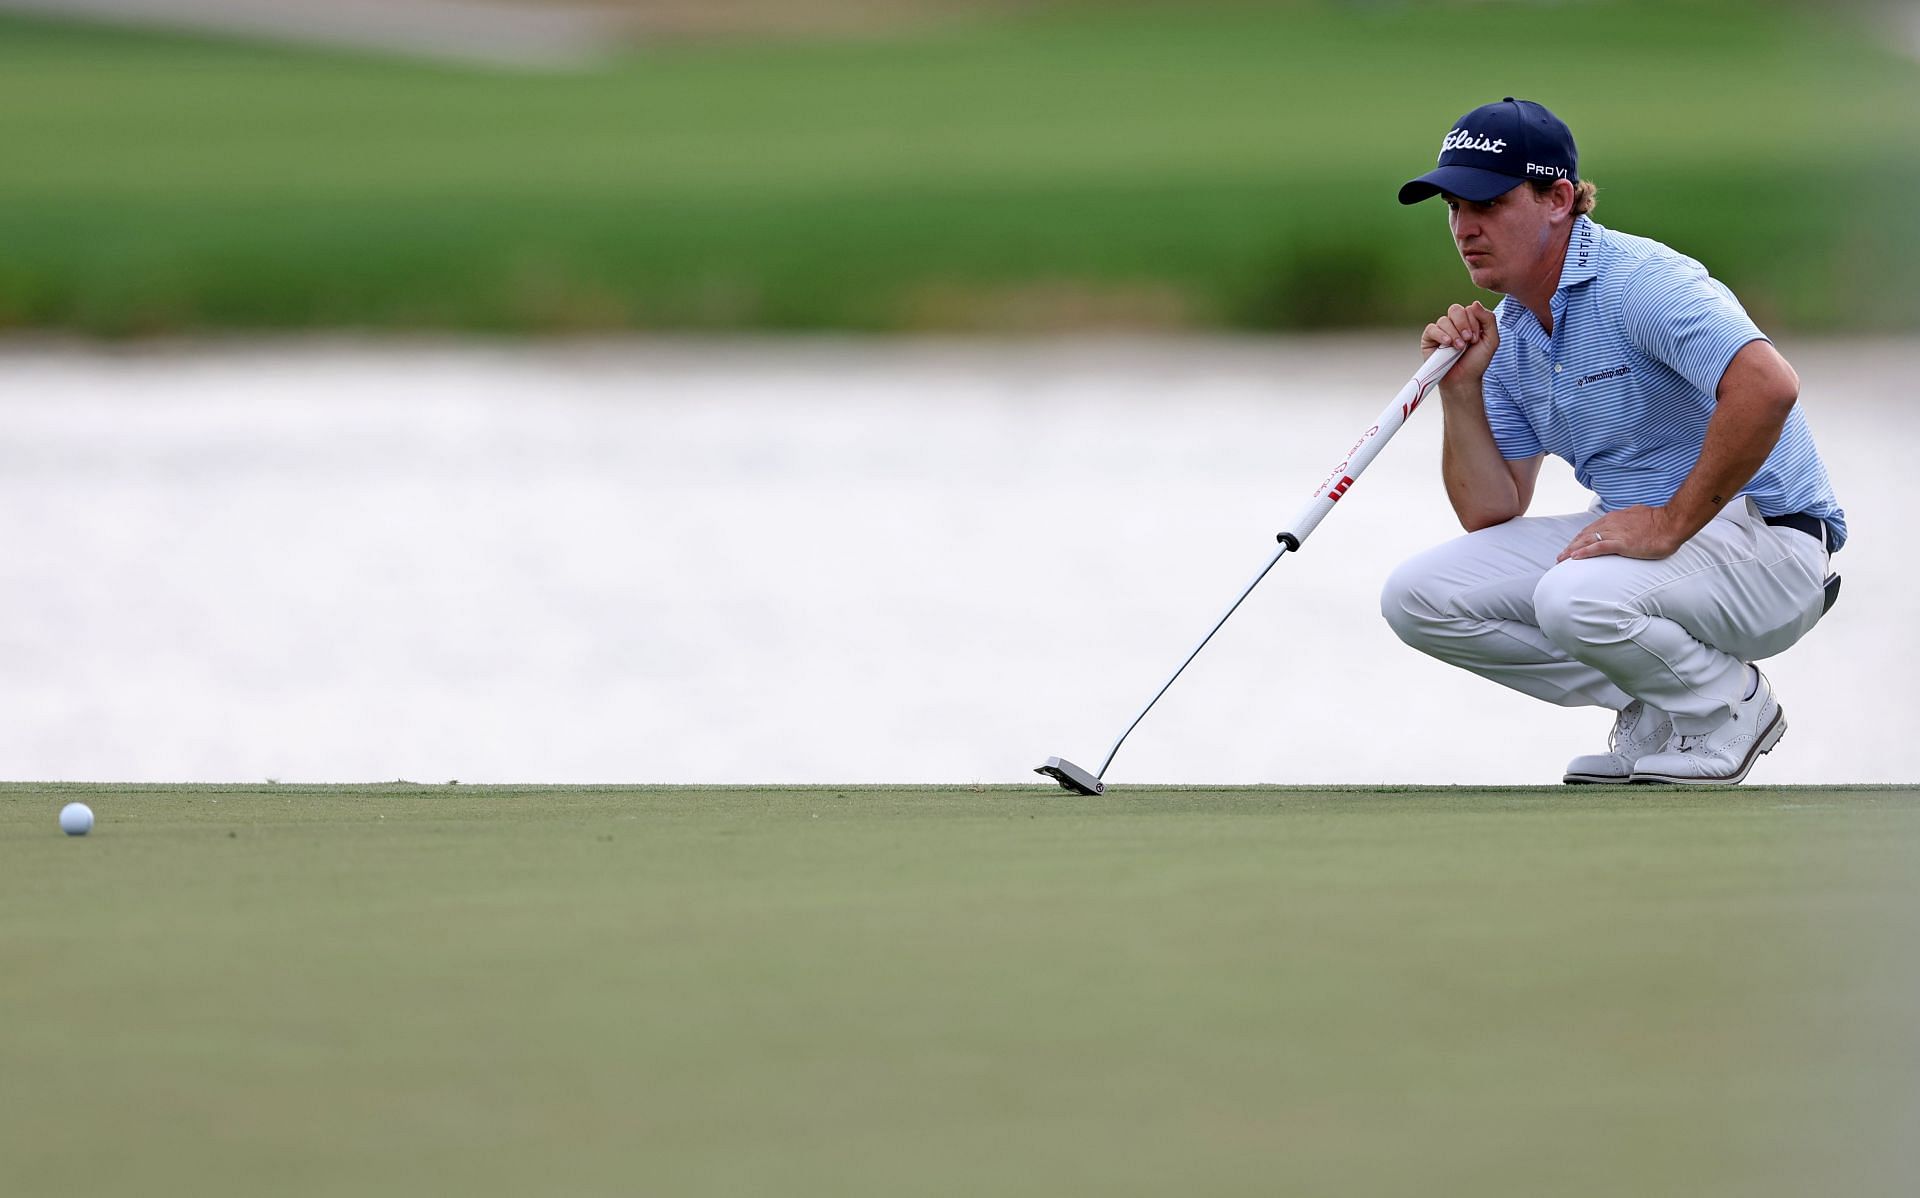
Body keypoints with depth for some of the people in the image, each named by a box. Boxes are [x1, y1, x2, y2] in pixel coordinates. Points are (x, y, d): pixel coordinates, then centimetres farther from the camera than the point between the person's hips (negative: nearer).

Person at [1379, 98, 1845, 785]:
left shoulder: (1640, 281, -19)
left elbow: (1768, 387, -35)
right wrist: (1461, 390, -4)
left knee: (1578, 598, -37)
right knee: (1417, 597, -3)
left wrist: (1671, 525, -29)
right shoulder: (1508, 335, 9)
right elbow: (1490, 515, 10)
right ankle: (1653, 708, 6)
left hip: (1764, 541, -9)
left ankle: (1728, 708, -6)